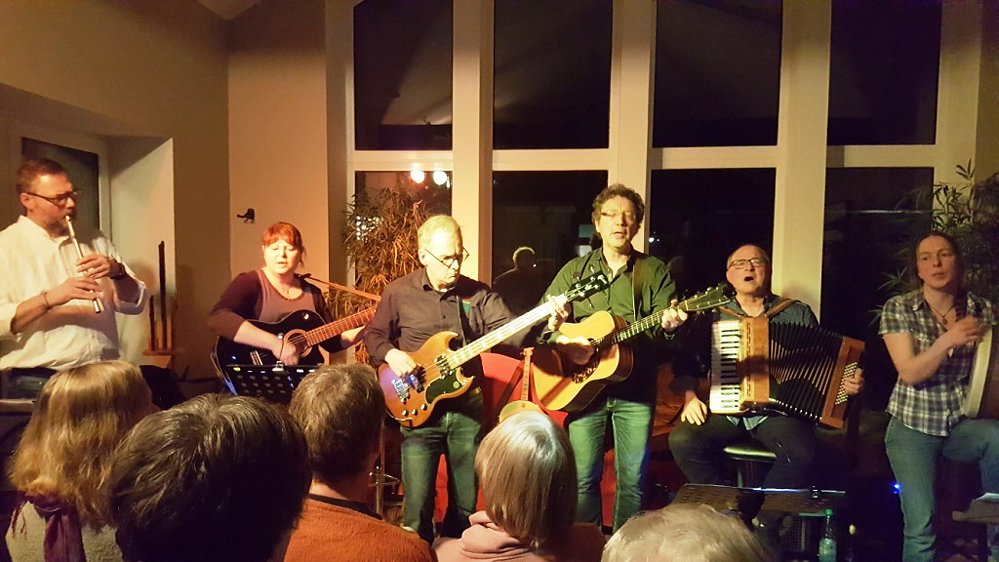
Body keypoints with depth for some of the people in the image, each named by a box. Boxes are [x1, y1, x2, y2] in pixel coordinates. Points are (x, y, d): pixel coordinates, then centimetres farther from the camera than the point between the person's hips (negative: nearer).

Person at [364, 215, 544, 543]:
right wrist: (391, 354, -14)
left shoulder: (478, 293, 2)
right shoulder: (399, 292, -2)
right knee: (417, 508, -1)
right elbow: (374, 335, 7)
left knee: (466, 504, 13)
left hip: (468, 408, 2)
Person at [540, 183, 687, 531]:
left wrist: (668, 324, -26)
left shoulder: (654, 271, 7)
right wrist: (563, 342, -14)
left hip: (636, 389, 0)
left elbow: (664, 317, -3)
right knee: (583, 477, 5)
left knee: (633, 479, 5)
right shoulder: (575, 270, 9)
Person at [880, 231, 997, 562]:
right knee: (921, 525, -21)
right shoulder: (898, 308, -5)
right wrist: (948, 340, -27)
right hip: (913, 426, -2)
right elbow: (910, 373, -13)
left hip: (964, 422, 3)